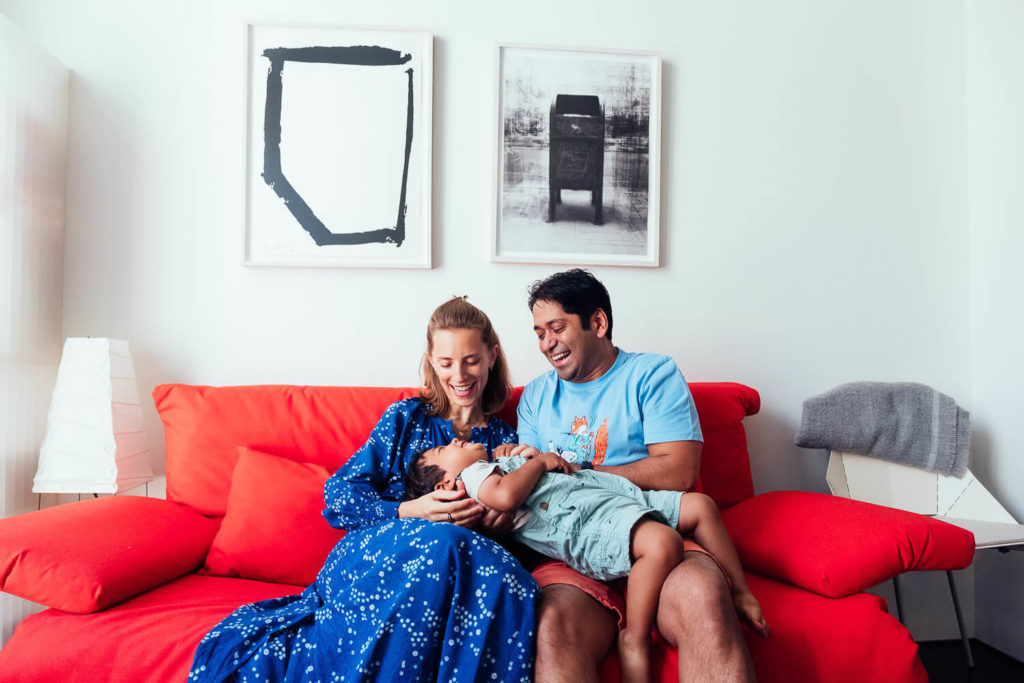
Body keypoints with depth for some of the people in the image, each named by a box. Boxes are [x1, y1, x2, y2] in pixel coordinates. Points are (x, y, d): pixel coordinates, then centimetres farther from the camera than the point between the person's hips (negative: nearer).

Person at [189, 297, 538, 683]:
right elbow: (339, 495, 4)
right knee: (441, 542, -39)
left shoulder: (503, 439, 18)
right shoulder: (406, 417, 12)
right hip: (371, 556, -2)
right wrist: (408, 512, -12)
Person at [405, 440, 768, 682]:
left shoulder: (504, 463, 34)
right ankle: (635, 641, -23)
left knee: (701, 505, 7)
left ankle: (740, 595, 16)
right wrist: (539, 461, -4)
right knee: (663, 542, -35)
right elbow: (506, 496, -20)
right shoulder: (473, 474, 4)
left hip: (622, 494, 10)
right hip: (589, 521, -10)